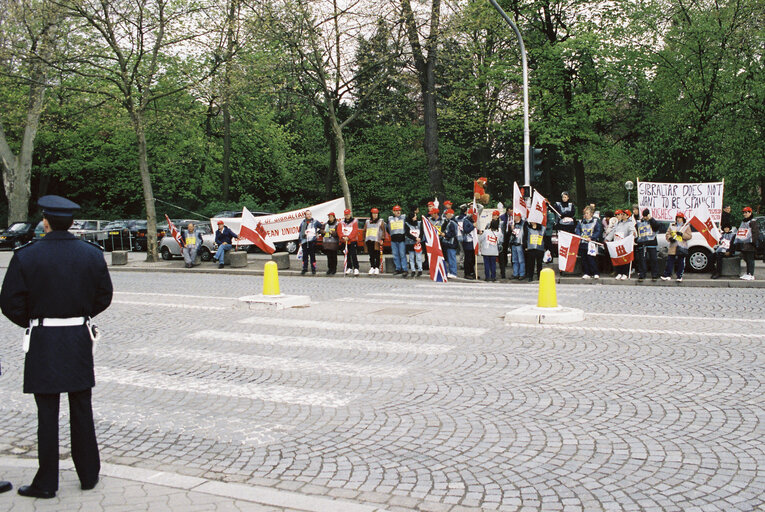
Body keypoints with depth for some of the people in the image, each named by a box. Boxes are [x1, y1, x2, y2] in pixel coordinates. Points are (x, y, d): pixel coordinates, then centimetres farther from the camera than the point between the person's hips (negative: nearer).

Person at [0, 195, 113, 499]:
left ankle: (46, 483, 14)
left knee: (47, 414, 5)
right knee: (82, 410, 13)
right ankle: (89, 475, 22)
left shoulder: (26, 256, -10)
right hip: (80, 340, 3)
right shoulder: (92, 254, -1)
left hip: (43, 341, -3)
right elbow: (104, 296, 6)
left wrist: (30, 323, 9)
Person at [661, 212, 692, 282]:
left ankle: (679, 276, 8)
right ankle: (667, 275, 6)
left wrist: (682, 234, -16)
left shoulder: (687, 226, 5)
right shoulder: (672, 226, 12)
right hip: (672, 248, 2)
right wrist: (669, 238, -11)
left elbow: (689, 236, -1)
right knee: (670, 261, 0)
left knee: (680, 263, 1)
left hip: (681, 248, -2)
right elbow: (667, 234, 10)